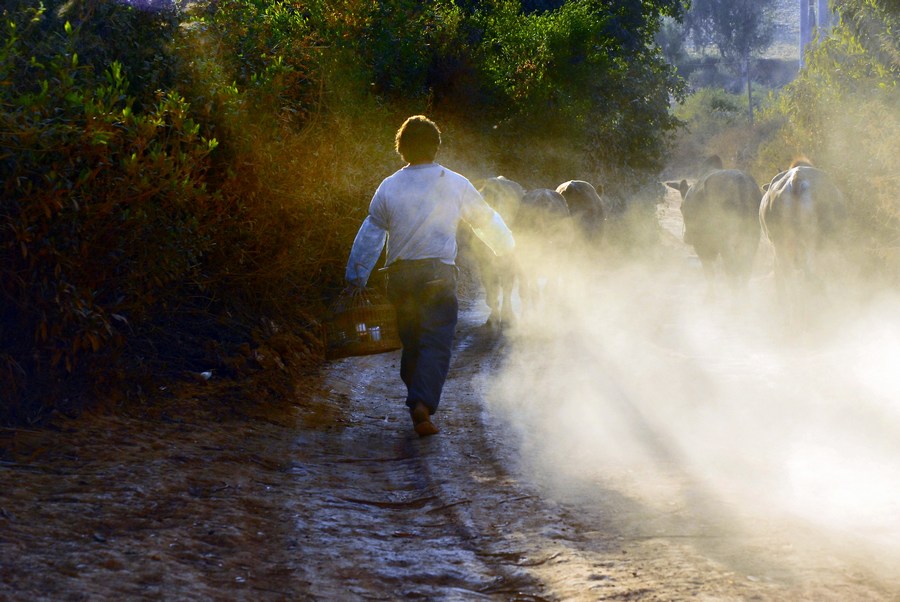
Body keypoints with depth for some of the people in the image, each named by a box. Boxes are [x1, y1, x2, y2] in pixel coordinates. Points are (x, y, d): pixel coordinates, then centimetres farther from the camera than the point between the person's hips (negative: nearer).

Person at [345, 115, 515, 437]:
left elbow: (370, 233, 7)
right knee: (436, 343, -7)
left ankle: (416, 398, 23)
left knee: (410, 341, 17)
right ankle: (423, 403, -24)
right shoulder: (455, 184, 0)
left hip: (400, 275, 3)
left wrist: (356, 275, 16)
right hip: (438, 274, -3)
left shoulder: (389, 187, 3)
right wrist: (505, 245, 33)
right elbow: (485, 220, 13)